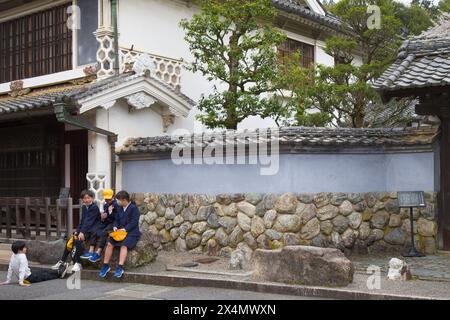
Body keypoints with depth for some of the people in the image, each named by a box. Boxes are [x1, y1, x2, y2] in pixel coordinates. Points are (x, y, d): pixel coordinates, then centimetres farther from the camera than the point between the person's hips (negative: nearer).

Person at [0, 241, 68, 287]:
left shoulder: (13, 256, -3)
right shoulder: (22, 256, -28)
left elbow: (10, 269, 1)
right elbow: (22, 270, -32)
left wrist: (8, 280, 5)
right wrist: (21, 282, -35)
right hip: (29, 278, -8)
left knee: (43, 270, 20)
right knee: (46, 275, 12)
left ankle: (59, 271, 36)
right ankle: (59, 273, 32)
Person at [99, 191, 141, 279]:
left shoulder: (133, 208, -7)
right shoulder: (120, 208, 16)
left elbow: (134, 222, -14)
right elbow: (116, 220, 19)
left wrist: (125, 229, -23)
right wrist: (115, 226, -2)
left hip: (132, 233, -7)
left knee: (124, 245, -32)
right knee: (109, 244, -16)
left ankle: (120, 268, -36)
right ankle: (106, 266, -11)